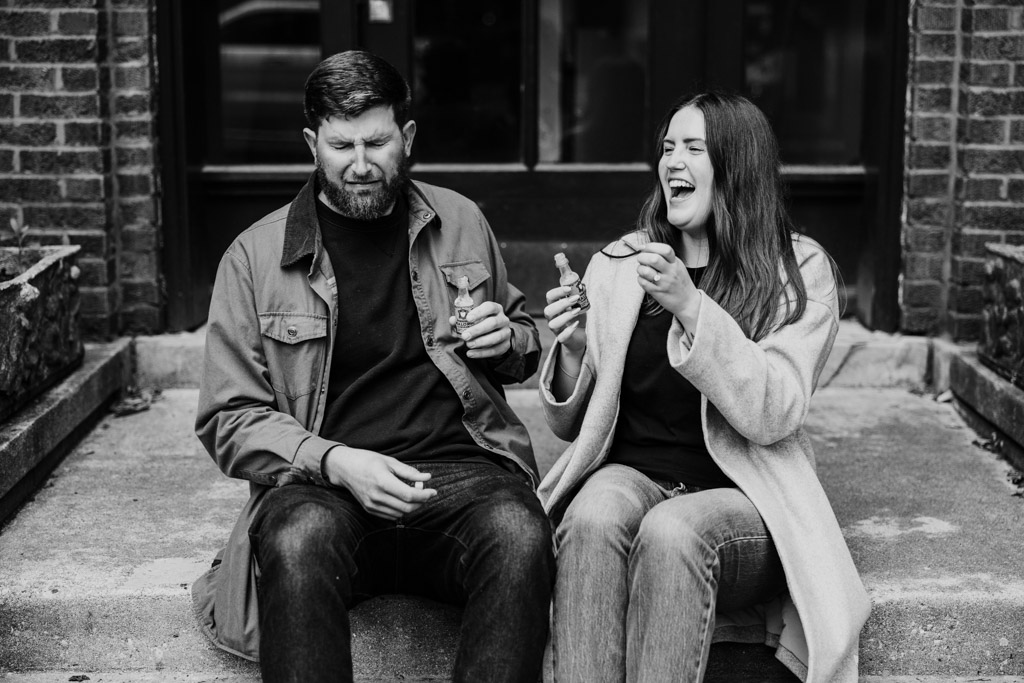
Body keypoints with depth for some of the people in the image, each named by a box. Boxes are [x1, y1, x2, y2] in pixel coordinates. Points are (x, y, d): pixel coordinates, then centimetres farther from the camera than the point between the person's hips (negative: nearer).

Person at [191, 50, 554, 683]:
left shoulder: (461, 222, 15)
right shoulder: (255, 256, 7)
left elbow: (528, 346, 30)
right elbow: (229, 418, 4)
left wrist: (509, 341, 4)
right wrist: (335, 462, -13)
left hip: (462, 467, 2)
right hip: (322, 484, -1)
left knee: (519, 535, -33)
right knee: (300, 540, -37)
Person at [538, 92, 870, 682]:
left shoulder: (800, 270, 0)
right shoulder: (616, 265, 8)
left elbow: (773, 416, -14)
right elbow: (570, 427, 12)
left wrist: (691, 307, -22)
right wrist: (574, 351, -9)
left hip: (741, 499, -2)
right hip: (631, 474, 2)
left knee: (671, 531, -34)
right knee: (594, 517, -31)